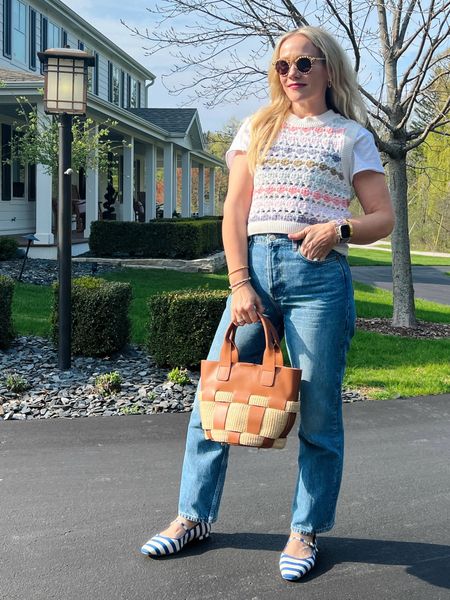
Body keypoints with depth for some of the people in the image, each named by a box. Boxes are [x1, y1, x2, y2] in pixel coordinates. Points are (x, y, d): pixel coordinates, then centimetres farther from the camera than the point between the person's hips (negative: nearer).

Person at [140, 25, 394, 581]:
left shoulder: (352, 136, 11)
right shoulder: (259, 128, 15)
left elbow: (383, 217, 7)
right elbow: (235, 208, 7)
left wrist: (338, 228, -14)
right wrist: (239, 282, -5)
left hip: (319, 274, -2)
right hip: (254, 266, 3)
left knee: (317, 410, 1)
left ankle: (306, 531, 16)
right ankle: (193, 516, 18)